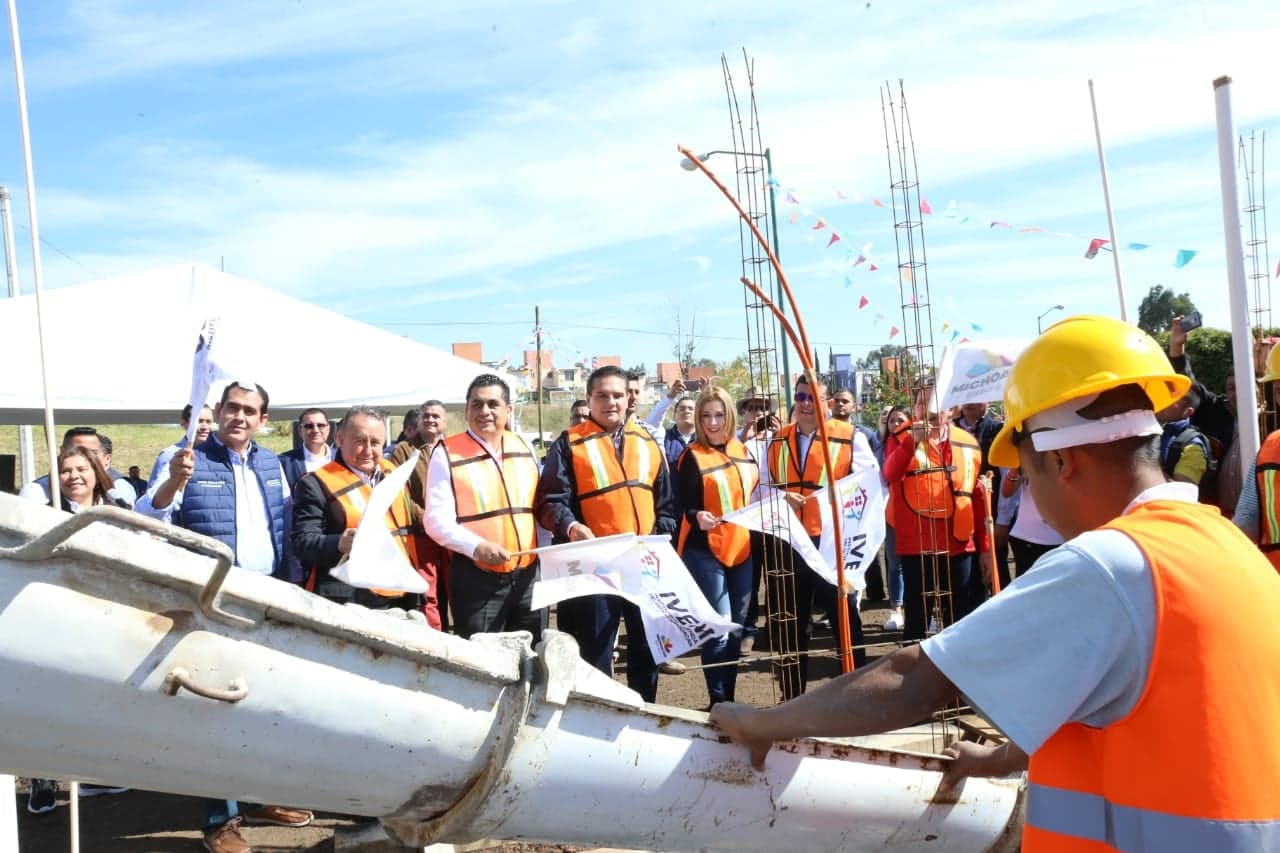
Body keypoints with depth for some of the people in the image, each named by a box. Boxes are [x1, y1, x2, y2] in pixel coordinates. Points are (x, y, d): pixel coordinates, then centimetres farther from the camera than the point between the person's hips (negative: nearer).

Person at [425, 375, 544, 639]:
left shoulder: (524, 448, 9)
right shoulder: (447, 453, -7)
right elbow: (436, 519, -11)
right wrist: (475, 546, -25)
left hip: (528, 574, 5)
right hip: (477, 578, -5)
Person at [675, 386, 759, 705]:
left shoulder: (742, 451, 7)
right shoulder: (692, 457, -10)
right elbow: (684, 506, -14)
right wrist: (697, 517, -33)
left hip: (742, 548, 6)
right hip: (705, 552, -6)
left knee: (737, 628, 12)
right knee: (718, 630, -8)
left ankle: (730, 696, 24)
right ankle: (718, 700, 4)